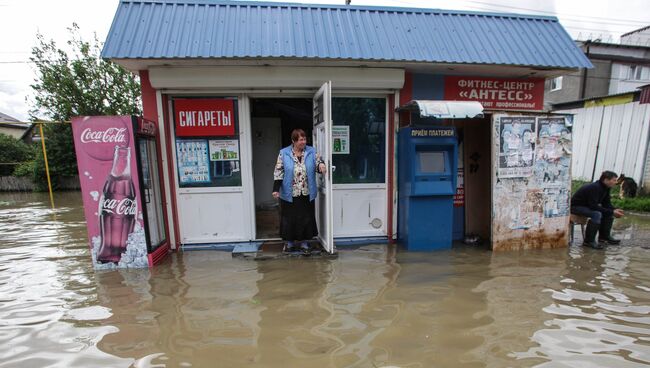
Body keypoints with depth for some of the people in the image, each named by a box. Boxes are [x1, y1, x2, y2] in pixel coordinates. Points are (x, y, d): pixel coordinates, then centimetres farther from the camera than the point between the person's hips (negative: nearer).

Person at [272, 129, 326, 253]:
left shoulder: (311, 151, 2)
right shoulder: (284, 153, -2)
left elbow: (317, 163, 3)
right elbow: (278, 172, -2)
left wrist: (321, 164, -22)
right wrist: (276, 189, -9)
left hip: (307, 194, 1)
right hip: (289, 194, -1)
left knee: (306, 218, 8)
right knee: (289, 218, 9)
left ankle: (304, 243, 24)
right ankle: (290, 242, 27)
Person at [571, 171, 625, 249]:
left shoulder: (605, 188, 4)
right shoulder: (594, 187, -26)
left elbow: (607, 204, 8)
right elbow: (593, 206, -29)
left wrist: (614, 210, -12)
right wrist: (612, 212, -27)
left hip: (588, 206, 11)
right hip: (576, 206, -11)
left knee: (609, 213, 3)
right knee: (597, 214, -32)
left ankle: (604, 237, 13)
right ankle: (589, 241, -23)